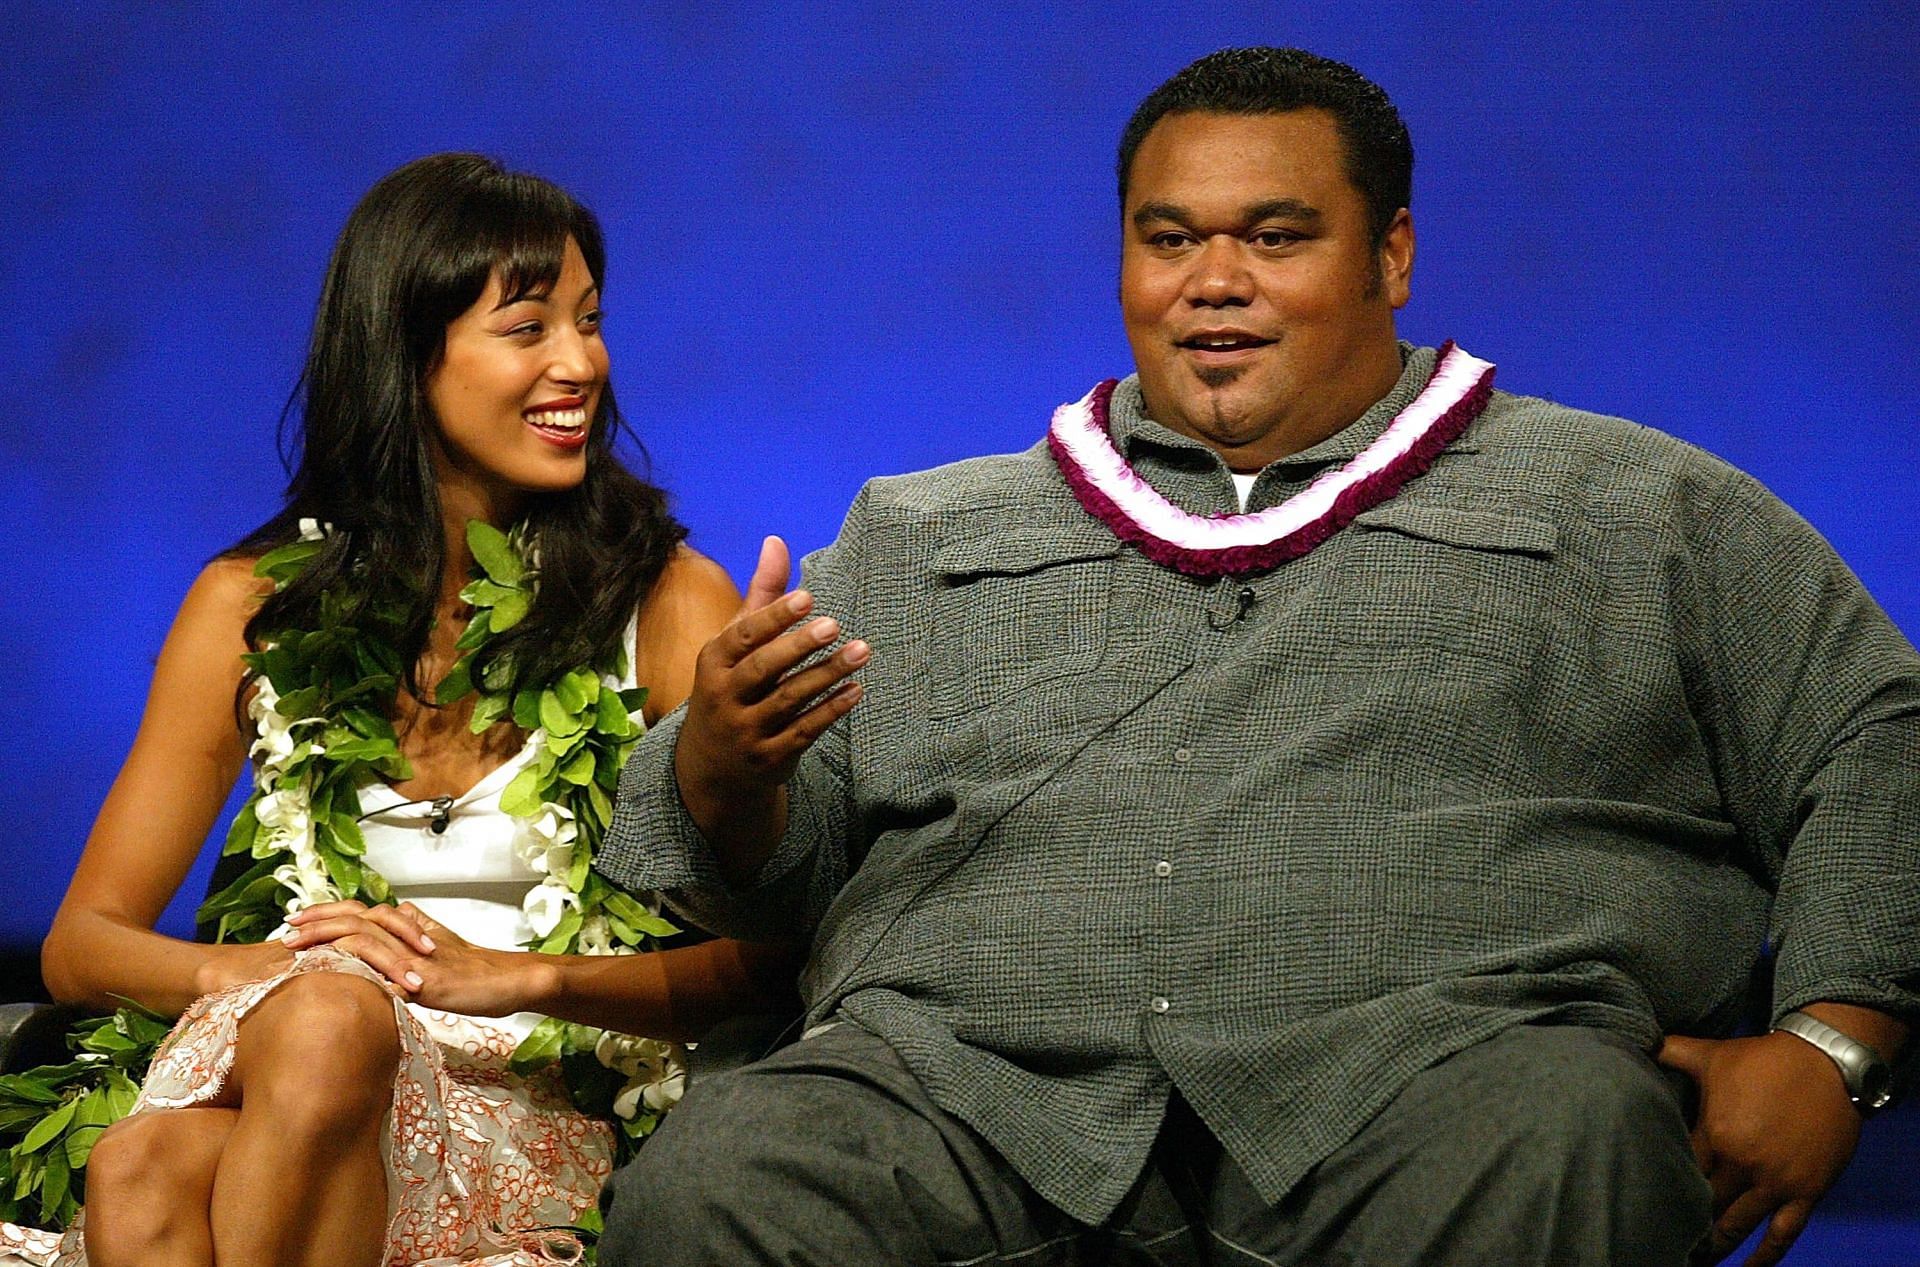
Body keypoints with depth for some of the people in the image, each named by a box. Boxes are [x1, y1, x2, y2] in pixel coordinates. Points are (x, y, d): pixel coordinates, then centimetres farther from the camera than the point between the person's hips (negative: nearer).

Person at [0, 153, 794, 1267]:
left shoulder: (671, 602, 6)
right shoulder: (256, 605, 12)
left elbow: (764, 957, -2)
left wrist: (522, 975, -18)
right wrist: (242, 972, -11)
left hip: (540, 1115, -1)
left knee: (328, 1026, -36)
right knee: (141, 1170, -36)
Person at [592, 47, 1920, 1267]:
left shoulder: (1635, 510, 20)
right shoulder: (919, 536, 26)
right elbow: (764, 865, 23)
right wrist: (727, 770, -2)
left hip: (1434, 1067, -2)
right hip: (971, 1086, 2)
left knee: (1552, 1153, -37)